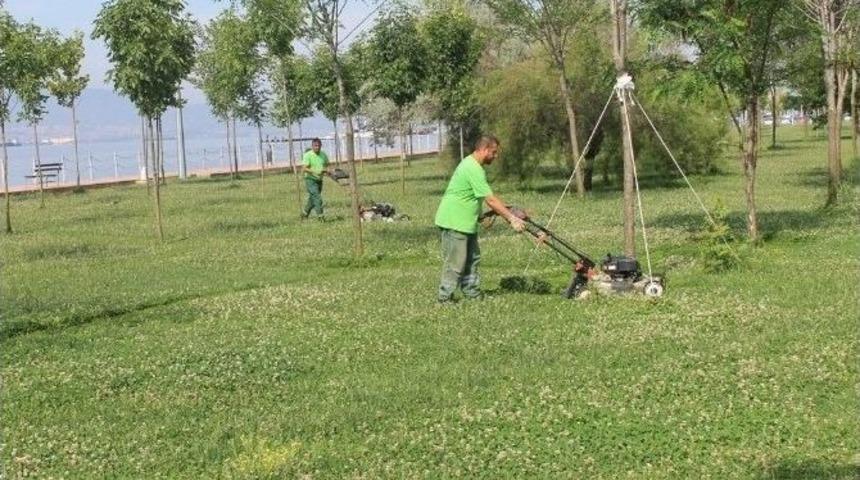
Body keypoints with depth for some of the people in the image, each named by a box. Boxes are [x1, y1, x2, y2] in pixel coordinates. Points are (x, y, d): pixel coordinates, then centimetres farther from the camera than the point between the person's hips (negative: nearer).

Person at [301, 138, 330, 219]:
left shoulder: (323, 155, 6)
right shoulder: (308, 155, -13)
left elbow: (327, 166, 18)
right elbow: (304, 169, -19)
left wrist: (327, 171, -6)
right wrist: (315, 172, -31)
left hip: (319, 180, 7)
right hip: (310, 180, -7)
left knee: (312, 199, 15)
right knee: (317, 198, -16)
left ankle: (304, 213, 34)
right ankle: (320, 216, -13)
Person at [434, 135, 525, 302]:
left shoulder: (472, 165, 12)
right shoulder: (473, 170, -22)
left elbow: (489, 198, 21)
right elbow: (491, 200, -24)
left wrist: (507, 211, 19)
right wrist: (512, 219, -22)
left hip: (466, 222, 11)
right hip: (454, 222, -11)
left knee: (472, 258, 14)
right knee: (455, 263, -5)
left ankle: (472, 292, 19)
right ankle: (445, 297, 3)